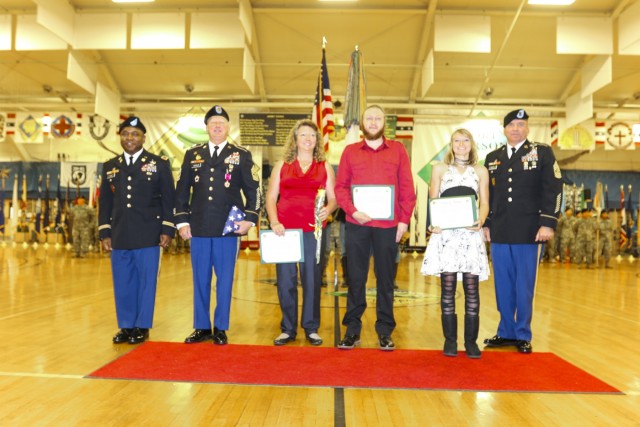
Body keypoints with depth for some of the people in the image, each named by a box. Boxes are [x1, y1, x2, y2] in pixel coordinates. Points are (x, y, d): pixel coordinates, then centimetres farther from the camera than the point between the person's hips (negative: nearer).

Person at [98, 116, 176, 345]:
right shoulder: (110, 167, 13)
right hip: (120, 237, 4)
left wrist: (167, 230, -7)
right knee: (123, 284, 9)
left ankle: (142, 327, 15)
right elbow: (105, 202, 13)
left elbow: (168, 200, -1)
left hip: (148, 237, -3)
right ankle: (126, 326, 22)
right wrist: (105, 233, 7)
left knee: (146, 282, 2)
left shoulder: (159, 164, 3)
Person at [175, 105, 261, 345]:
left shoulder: (242, 155, 5)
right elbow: (182, 191, 12)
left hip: (228, 228, -2)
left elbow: (253, 191, 3)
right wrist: (182, 221, 5)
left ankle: (220, 329, 16)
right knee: (200, 280, 8)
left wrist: (250, 218, -7)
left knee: (225, 280, 4)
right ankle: (201, 327, 21)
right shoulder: (192, 155, 12)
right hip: (198, 228, 2)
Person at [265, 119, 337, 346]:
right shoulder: (281, 165, 11)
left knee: (312, 279, 3)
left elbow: (333, 198, 7)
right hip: (285, 229, 1)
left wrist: (328, 209, -15)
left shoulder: (325, 167, 11)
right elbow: (271, 197, 7)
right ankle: (288, 329, 16)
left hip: (313, 229, 0)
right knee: (285, 279, 3)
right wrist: (274, 221, -8)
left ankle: (311, 329, 16)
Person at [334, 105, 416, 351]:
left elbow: (407, 187, 4)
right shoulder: (350, 151, 9)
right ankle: (352, 330, 16)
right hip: (357, 224, 1)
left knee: (385, 279, 6)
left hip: (388, 225, 0)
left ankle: (385, 331, 17)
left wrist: (404, 220, -4)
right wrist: (352, 211, -11)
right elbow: (340, 187, 4)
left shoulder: (397, 150, 8)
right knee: (355, 278, 6)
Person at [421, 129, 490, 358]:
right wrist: (433, 223, -11)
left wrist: (480, 221, -11)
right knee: (448, 286, -1)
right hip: (446, 232, -1)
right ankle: (450, 339, 8)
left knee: (471, 286, -1)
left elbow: (484, 204, 10)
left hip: (471, 233, 1)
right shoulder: (439, 169, 14)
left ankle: (471, 340, 8)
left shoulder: (481, 171, 16)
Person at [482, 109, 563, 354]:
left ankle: (523, 335, 16)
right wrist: (486, 224, 10)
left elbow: (553, 190, -3)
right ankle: (506, 332, 20)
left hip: (529, 232, -3)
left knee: (524, 287, 3)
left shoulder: (542, 153, 5)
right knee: (503, 286, 8)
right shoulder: (492, 158, 15)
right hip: (499, 233, 3)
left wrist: (548, 223, -11)